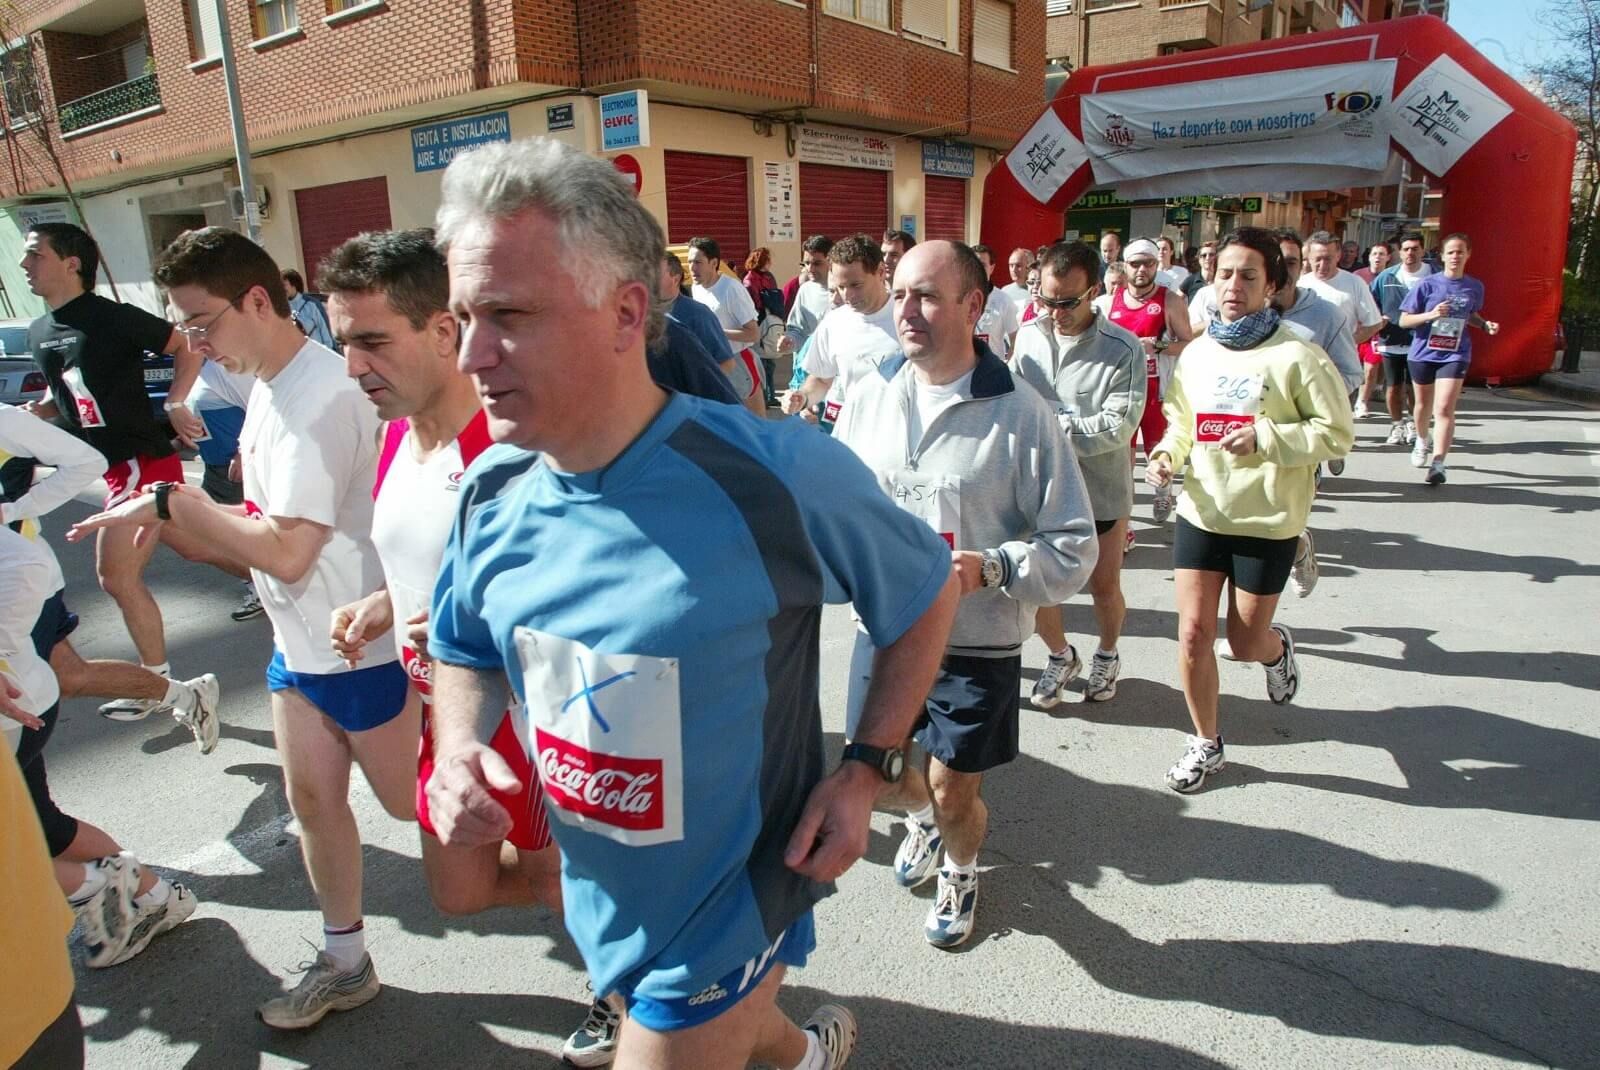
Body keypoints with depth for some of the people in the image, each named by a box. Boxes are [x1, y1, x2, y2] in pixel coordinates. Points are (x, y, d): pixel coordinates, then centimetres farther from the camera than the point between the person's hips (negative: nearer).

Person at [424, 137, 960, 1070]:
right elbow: (465, 650, 7)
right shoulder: (494, 492, -11)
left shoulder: (779, 478, -28)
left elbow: (927, 591, -11)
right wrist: (458, 748, -12)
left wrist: (867, 771, -15)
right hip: (596, 905, 7)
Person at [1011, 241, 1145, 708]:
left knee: (1104, 588, 14)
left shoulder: (1123, 349, -16)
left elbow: (1118, 426, -23)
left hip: (1101, 491, -3)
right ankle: (1061, 657, 37)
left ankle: (1107, 655, 43)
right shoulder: (1029, 336, -3)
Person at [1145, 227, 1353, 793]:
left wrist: (1265, 438, -23)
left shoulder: (1298, 357, -13)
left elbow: (1338, 433, -10)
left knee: (1245, 642, 8)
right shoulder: (1196, 353, 2)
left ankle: (1278, 647, 48)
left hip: (1268, 522, -3)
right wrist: (1167, 455, -7)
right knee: (1193, 634, 2)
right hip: (1201, 513, 4)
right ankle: (1206, 743, 22)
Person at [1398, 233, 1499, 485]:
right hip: (1423, 353, 0)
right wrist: (1431, 315, -22)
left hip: (1455, 355, 0)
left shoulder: (1474, 287, 3)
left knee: (1444, 409, -14)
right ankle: (1422, 441, 47)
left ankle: (1438, 464, -17)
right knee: (1424, 405, 18)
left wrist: (1485, 324, 2)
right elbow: (1404, 320, -6)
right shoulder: (1427, 284, -6)